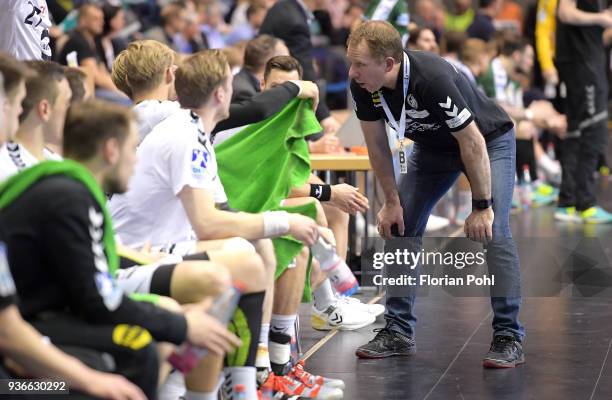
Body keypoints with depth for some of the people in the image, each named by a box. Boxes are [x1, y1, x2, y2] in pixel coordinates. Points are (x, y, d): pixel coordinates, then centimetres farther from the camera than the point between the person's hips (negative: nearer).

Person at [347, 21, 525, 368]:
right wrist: (392, 201, -3)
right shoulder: (363, 87, -22)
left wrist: (482, 207, -26)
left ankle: (509, 338, -12)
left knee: (493, 233, -19)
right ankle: (399, 333, 7)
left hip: (489, 141, -6)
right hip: (433, 147, 6)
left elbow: (472, 142, -31)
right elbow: (377, 142, -5)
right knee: (399, 228, -1)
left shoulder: (432, 79, -40)